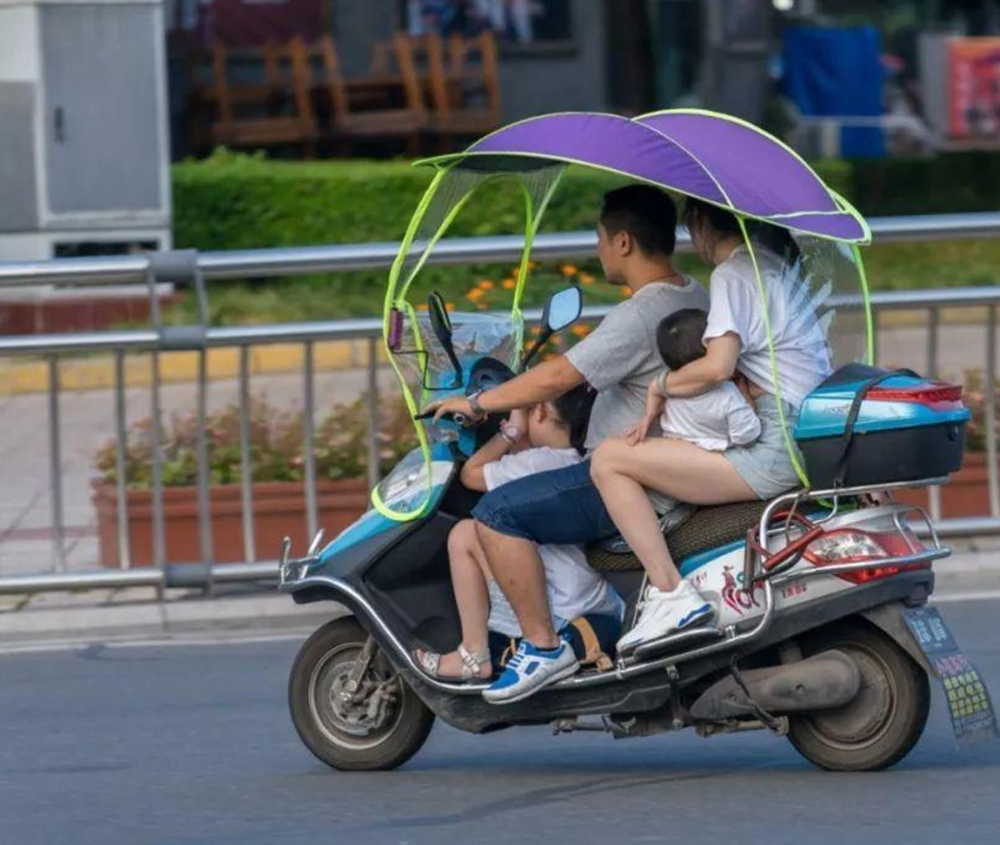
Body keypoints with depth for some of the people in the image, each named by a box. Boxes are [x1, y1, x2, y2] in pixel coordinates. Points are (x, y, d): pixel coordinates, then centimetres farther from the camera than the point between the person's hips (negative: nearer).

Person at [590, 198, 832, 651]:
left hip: (776, 449, -10)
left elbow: (717, 367, -22)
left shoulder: (732, 274, -9)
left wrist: (661, 387, -5)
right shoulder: (775, 262, 20)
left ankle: (670, 593, -16)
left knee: (609, 460, -11)